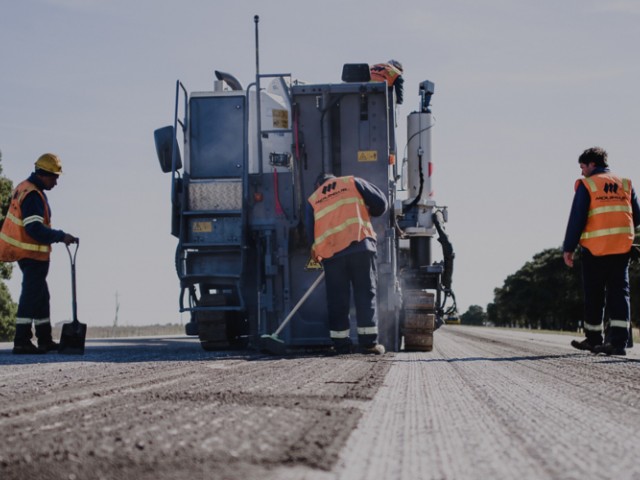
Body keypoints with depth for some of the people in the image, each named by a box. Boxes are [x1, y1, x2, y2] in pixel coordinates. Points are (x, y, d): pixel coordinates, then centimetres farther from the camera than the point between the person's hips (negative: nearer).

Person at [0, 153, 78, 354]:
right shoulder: (33, 196, -20)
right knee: (31, 296, -7)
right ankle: (21, 341, -7)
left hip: (25, 253, 10)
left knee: (40, 296, 16)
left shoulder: (24, 188, 12)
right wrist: (61, 237, -24)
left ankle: (45, 340, 23)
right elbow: (35, 228, -28)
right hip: (32, 254, -10)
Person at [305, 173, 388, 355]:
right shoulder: (352, 183, 16)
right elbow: (380, 203, 10)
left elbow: (310, 231, 13)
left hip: (330, 252, 2)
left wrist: (317, 254, 25)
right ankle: (368, 342, -3)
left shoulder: (313, 200, 21)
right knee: (365, 293, 2)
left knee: (337, 299, 9)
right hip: (359, 245, -2)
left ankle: (341, 343, 8)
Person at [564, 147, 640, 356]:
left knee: (593, 295, 8)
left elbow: (576, 219, -6)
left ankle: (593, 339, 16)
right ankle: (618, 340, -13)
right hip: (622, 247, 3)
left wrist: (568, 248, -3)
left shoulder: (586, 185, -1)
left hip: (595, 248, -3)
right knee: (619, 292, -1)